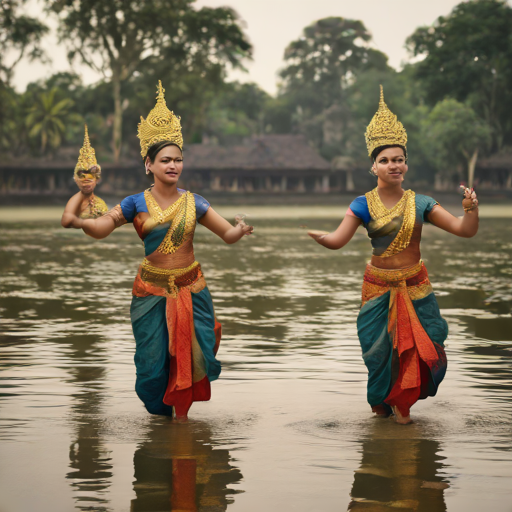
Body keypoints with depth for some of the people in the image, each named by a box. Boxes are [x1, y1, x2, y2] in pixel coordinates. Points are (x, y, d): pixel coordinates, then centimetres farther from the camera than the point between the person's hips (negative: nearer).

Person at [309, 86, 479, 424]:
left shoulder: (420, 203, -4)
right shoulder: (364, 205, -5)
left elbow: (465, 230, -5)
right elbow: (338, 240, -11)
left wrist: (471, 210, -25)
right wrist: (315, 234, -32)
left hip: (415, 287, 1)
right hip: (379, 287, -1)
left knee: (418, 346, -1)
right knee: (381, 349, 6)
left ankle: (403, 402, 26)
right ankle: (382, 400, 36)